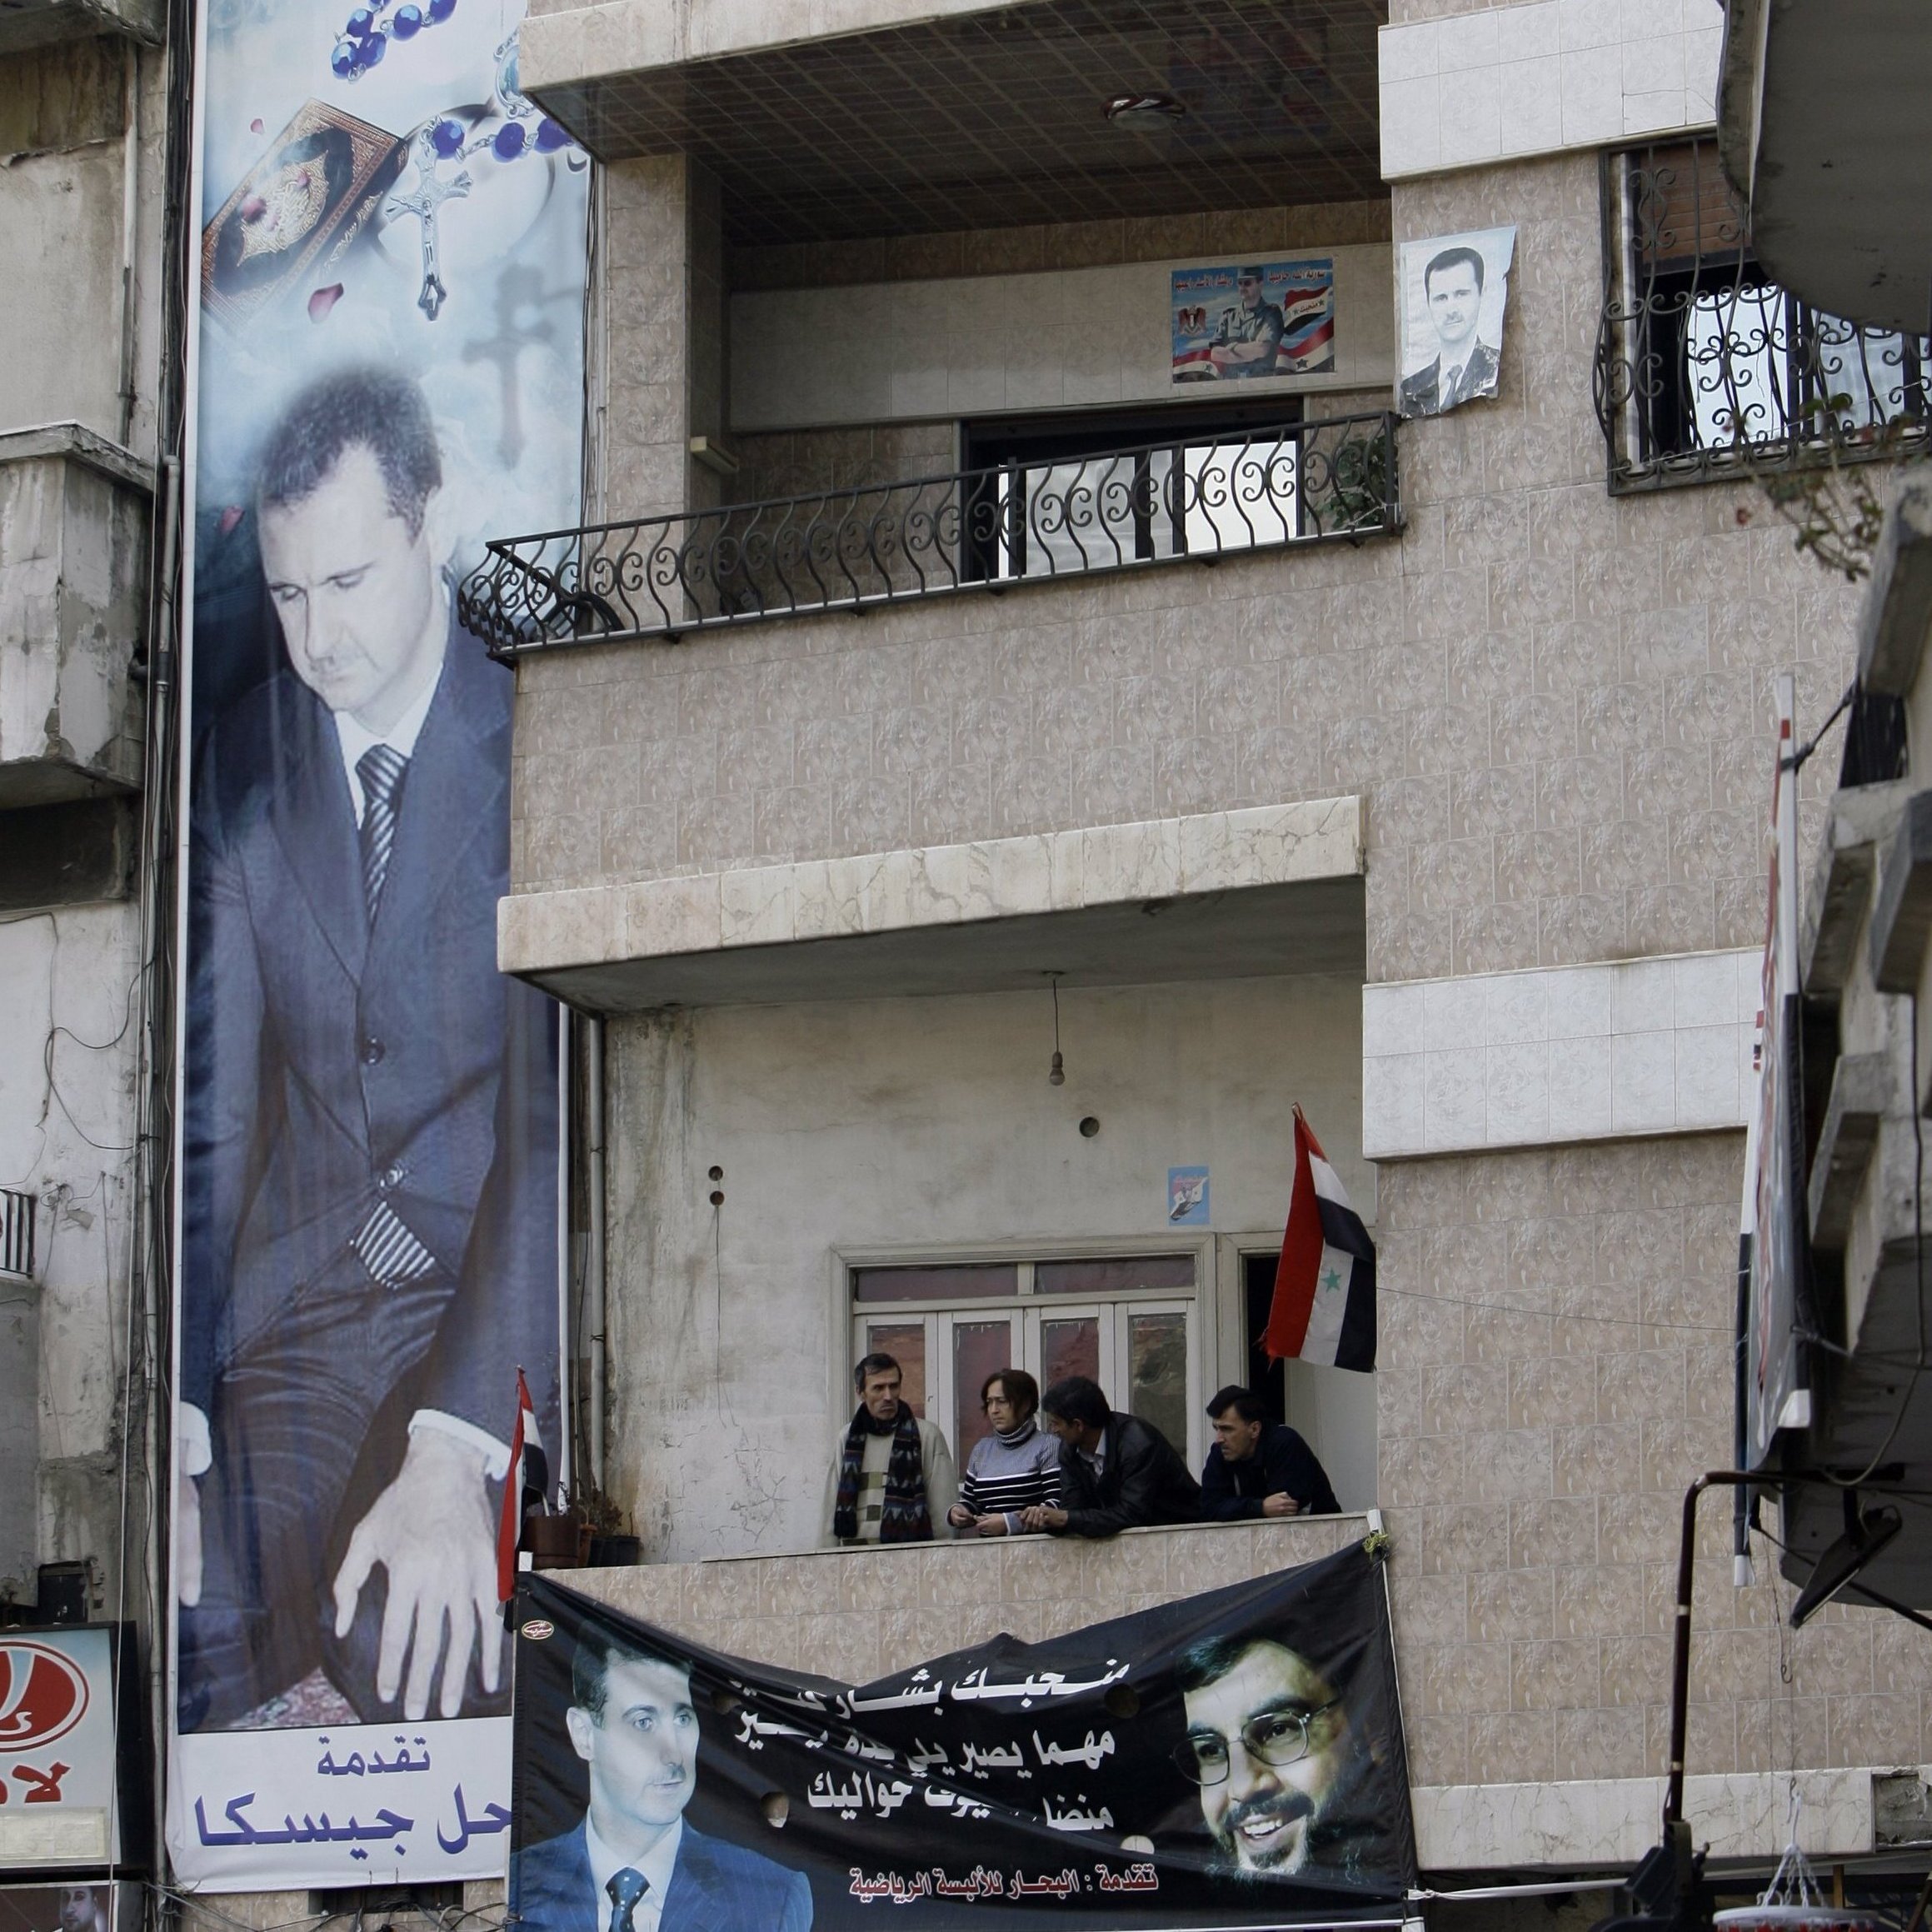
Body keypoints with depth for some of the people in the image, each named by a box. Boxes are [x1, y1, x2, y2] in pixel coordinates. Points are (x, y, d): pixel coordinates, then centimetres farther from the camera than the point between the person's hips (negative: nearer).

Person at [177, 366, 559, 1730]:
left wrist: (455, 1452, -26)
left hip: (503, 1306, -4)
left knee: (418, 1662, -27)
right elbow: (208, 1105, 2)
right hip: (287, 1328, 4)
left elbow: (556, 1115, -15)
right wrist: (171, 1419, -12)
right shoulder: (243, 763, 6)